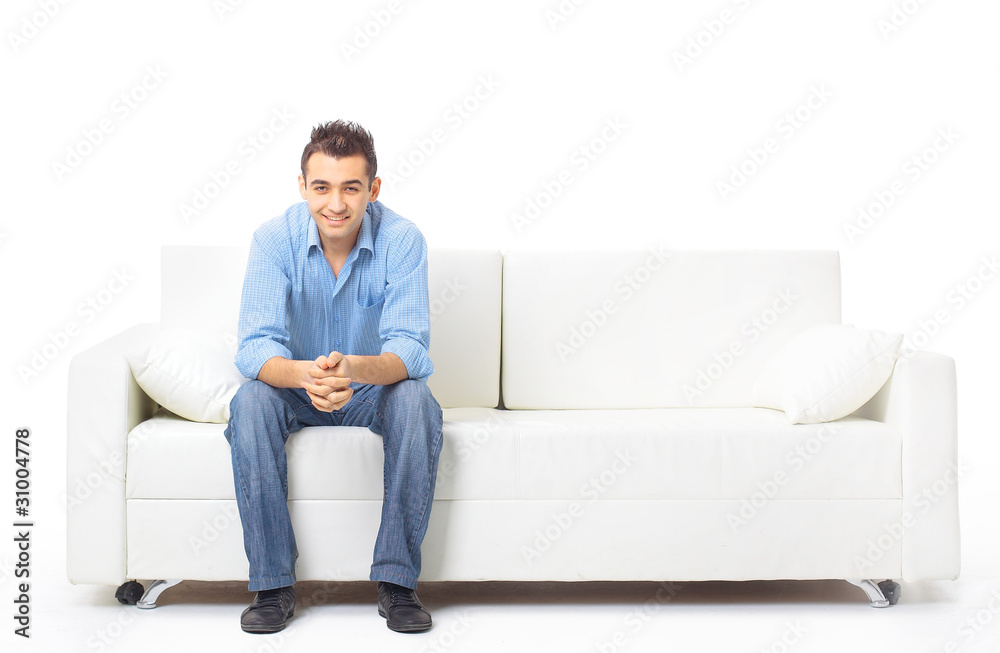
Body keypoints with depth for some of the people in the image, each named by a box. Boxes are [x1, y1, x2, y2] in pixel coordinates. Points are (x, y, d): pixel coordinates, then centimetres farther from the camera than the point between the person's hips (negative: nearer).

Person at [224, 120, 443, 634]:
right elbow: (255, 346, -24)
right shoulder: (274, 238, -17)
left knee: (416, 401, -31)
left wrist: (355, 368, -50)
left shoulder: (402, 239, -19)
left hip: (374, 388, 0)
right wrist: (304, 374, -48)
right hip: (295, 386, 1)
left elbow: (409, 346, -26)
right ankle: (272, 584, -21)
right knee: (250, 403, -30)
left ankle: (396, 581, -22)